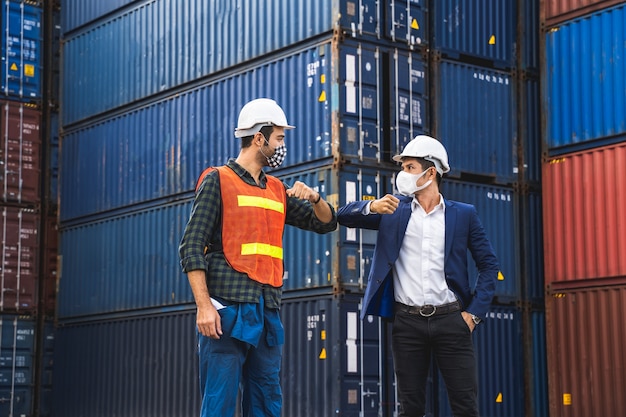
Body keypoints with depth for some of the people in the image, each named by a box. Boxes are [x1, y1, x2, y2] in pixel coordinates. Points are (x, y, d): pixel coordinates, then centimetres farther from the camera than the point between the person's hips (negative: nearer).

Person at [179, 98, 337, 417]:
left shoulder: (277, 190, 18)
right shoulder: (218, 180, 0)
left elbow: (325, 223, 22)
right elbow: (191, 248, -7)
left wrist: (314, 198, 0)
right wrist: (203, 306, -17)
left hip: (268, 313, 6)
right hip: (227, 311, -6)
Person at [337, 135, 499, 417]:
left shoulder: (463, 214, 4)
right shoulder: (394, 208, 8)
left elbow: (489, 264, 7)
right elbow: (344, 215, 3)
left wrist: (475, 312, -2)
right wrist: (372, 207, -17)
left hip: (450, 319, -1)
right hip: (407, 321, 1)